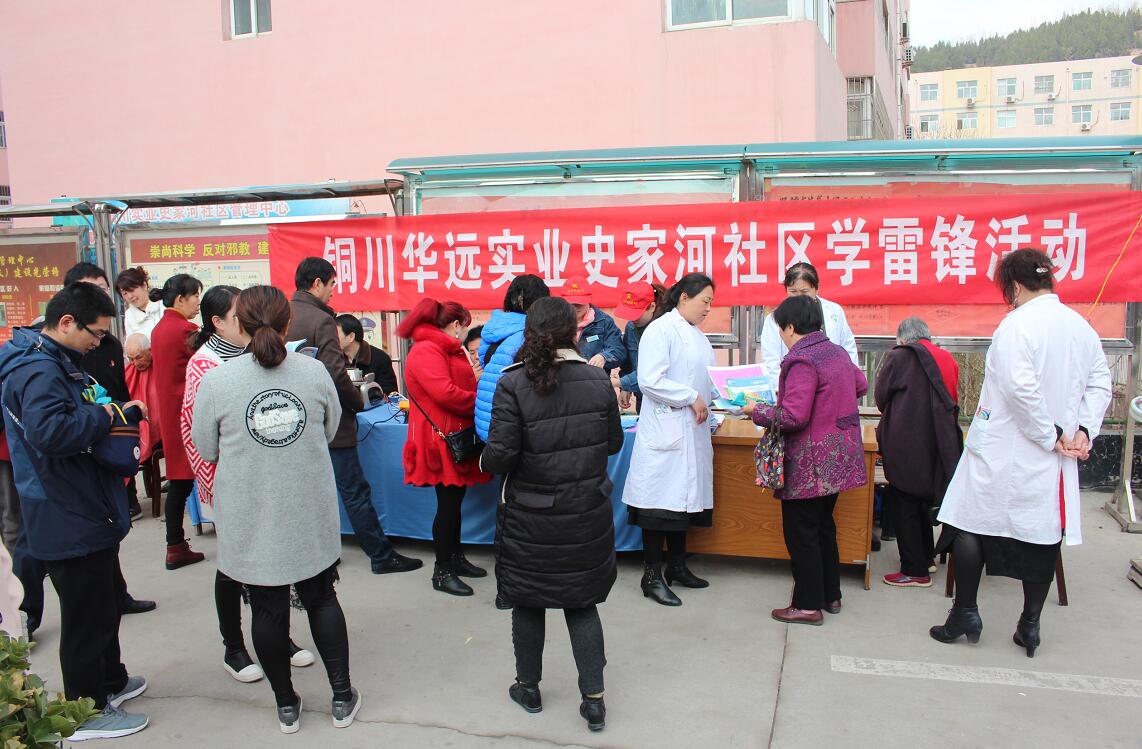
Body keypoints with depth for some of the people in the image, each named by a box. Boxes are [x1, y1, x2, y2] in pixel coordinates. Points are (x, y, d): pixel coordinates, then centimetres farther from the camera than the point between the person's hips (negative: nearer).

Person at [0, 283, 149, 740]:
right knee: (86, 616, 4)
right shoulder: (38, 370, -23)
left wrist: (112, 416, 7)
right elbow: (49, 431, -39)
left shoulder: (54, 362, 11)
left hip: (84, 512, 11)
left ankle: (109, 681, 42)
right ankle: (88, 713, 21)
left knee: (107, 599, 24)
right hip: (68, 519, -11)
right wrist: (105, 416, -24)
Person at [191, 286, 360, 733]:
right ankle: (342, 697, 25)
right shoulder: (314, 372, -8)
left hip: (251, 521, -1)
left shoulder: (216, 382, -13)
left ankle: (286, 705, 28)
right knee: (321, 599, 17)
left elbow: (206, 449, -1)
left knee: (268, 609, 13)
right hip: (310, 515, 1)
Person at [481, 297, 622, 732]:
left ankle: (529, 688, 35)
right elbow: (614, 443, 4)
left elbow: (499, 455, -18)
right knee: (582, 603, 16)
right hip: (588, 516, 2)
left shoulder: (513, 384, -16)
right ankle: (593, 699, 17)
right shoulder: (598, 381, -6)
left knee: (527, 603, 18)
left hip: (530, 519, -2)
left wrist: (485, 461, 3)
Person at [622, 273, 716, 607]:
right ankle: (652, 576, 6)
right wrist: (692, 398, -17)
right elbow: (650, 380, -20)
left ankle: (677, 566, 27)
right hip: (665, 427, -8)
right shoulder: (661, 329, -11)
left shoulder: (697, 335, 16)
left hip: (692, 430, 9)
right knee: (661, 500, -4)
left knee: (684, 497, 15)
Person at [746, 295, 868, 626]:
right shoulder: (837, 352, 8)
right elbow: (860, 386, 25)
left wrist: (757, 411, -11)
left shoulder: (802, 360, -20)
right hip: (838, 458, 9)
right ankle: (830, 595, 30)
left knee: (801, 532, 2)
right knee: (823, 526, 20)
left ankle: (808, 605, 10)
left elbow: (793, 416, -25)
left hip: (811, 465, -9)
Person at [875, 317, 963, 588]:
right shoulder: (946, 359, 7)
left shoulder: (899, 357, -8)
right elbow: (951, 401, 13)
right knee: (922, 499, 22)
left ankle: (915, 571, 5)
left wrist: (889, 416, 20)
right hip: (938, 442, 7)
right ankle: (926, 557, 34)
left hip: (905, 444, -6)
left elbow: (881, 396, 0)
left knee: (904, 506, 2)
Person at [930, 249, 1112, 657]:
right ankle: (1030, 625, 22)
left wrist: (1049, 435, -14)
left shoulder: (1017, 324, -16)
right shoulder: (1082, 326, 7)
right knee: (1043, 534, 12)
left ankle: (965, 616, 14)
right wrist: (1083, 430, 4)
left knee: (972, 523, 6)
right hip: (1053, 461, 7)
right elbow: (1100, 383, 10)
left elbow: (1020, 388, -24)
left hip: (1004, 451, -7)